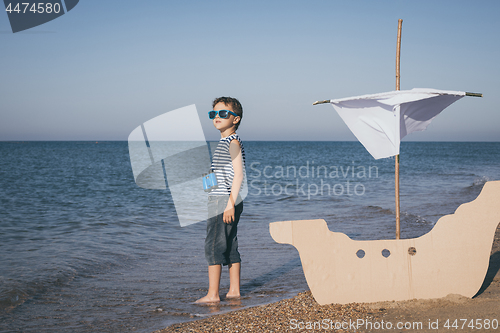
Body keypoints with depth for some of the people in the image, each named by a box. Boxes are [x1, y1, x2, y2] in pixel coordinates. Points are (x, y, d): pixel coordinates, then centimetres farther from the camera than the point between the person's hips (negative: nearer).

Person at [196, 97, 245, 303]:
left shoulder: (233, 142, -11)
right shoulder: (224, 142, 18)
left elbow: (239, 174, -19)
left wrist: (230, 203, -22)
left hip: (225, 201, -10)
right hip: (219, 201, 10)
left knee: (213, 246, -9)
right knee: (230, 246, 11)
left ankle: (212, 294, -7)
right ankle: (234, 290, 17)